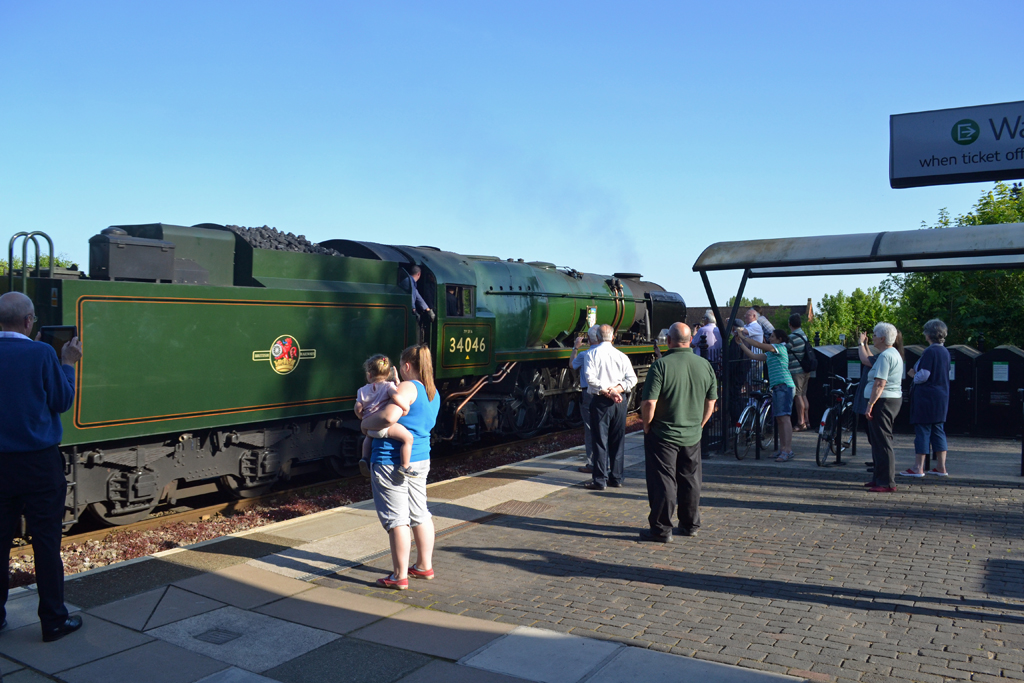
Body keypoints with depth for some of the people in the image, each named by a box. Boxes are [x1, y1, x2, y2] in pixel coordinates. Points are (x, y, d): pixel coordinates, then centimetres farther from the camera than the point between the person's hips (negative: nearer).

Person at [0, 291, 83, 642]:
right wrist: (68, 364, 7)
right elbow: (62, 401, -4)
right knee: (46, 540, 3)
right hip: (39, 462, -4)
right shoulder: (41, 354, -13)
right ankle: (53, 620, 10)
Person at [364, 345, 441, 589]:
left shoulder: (407, 388, -17)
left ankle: (400, 576, 5)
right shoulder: (433, 393, 12)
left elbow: (389, 416, -32)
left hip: (391, 461, -9)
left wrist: (366, 423, -14)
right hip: (420, 459, 9)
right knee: (419, 514, 17)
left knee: (396, 519, -1)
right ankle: (424, 566, 29)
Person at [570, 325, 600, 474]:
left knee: (590, 430, 1)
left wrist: (575, 348, 18)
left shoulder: (584, 355, -12)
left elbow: (572, 365, 8)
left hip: (588, 395, -4)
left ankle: (592, 464, 4)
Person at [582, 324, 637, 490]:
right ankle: (616, 477, 19)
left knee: (600, 440, 0)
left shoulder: (592, 353, -3)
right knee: (618, 440, 12)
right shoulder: (621, 355, 7)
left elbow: (590, 377, -16)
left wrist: (606, 392, -14)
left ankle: (600, 480, 2)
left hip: (601, 401, -4)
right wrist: (616, 390, -9)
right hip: (620, 401, 4)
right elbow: (631, 378, -2)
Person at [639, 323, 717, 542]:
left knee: (663, 482, 3)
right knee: (690, 481, 17)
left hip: (663, 435, -5)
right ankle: (690, 525, 29)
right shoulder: (705, 365, 0)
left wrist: (646, 425, -4)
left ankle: (661, 530, 8)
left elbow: (649, 403, -21)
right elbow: (711, 401, 7)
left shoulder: (661, 365, -17)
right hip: (692, 436, 5)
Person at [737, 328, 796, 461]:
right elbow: (753, 356, 19)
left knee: (784, 418, -14)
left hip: (784, 386, -10)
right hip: (776, 387, 10)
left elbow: (760, 345, -13)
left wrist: (744, 337, -8)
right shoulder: (770, 353, 22)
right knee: (779, 419, 10)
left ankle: (788, 450, -18)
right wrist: (741, 343, 16)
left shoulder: (781, 347, -4)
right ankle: (782, 448, 15)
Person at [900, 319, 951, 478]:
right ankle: (941, 467, 16)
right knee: (938, 430, 13)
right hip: (941, 397, 8)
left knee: (922, 430, -4)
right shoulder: (945, 352, 11)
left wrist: (914, 375, 1)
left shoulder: (930, 351, -16)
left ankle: (918, 468, 0)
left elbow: (923, 375, -19)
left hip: (926, 397, -8)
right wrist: (917, 373, 19)